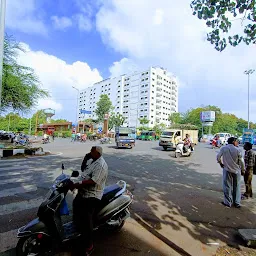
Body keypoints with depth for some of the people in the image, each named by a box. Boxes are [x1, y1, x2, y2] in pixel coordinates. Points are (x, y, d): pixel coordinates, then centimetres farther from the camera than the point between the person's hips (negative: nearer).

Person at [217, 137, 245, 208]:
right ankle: (237, 203, 24)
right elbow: (241, 161, -7)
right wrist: (243, 170, 7)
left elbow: (218, 157, -7)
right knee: (237, 187, 15)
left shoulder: (223, 148, -7)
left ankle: (228, 202, 17)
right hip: (236, 171, 0)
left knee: (227, 187, 10)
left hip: (227, 170, 0)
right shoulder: (237, 150, -11)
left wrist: (221, 163, 10)